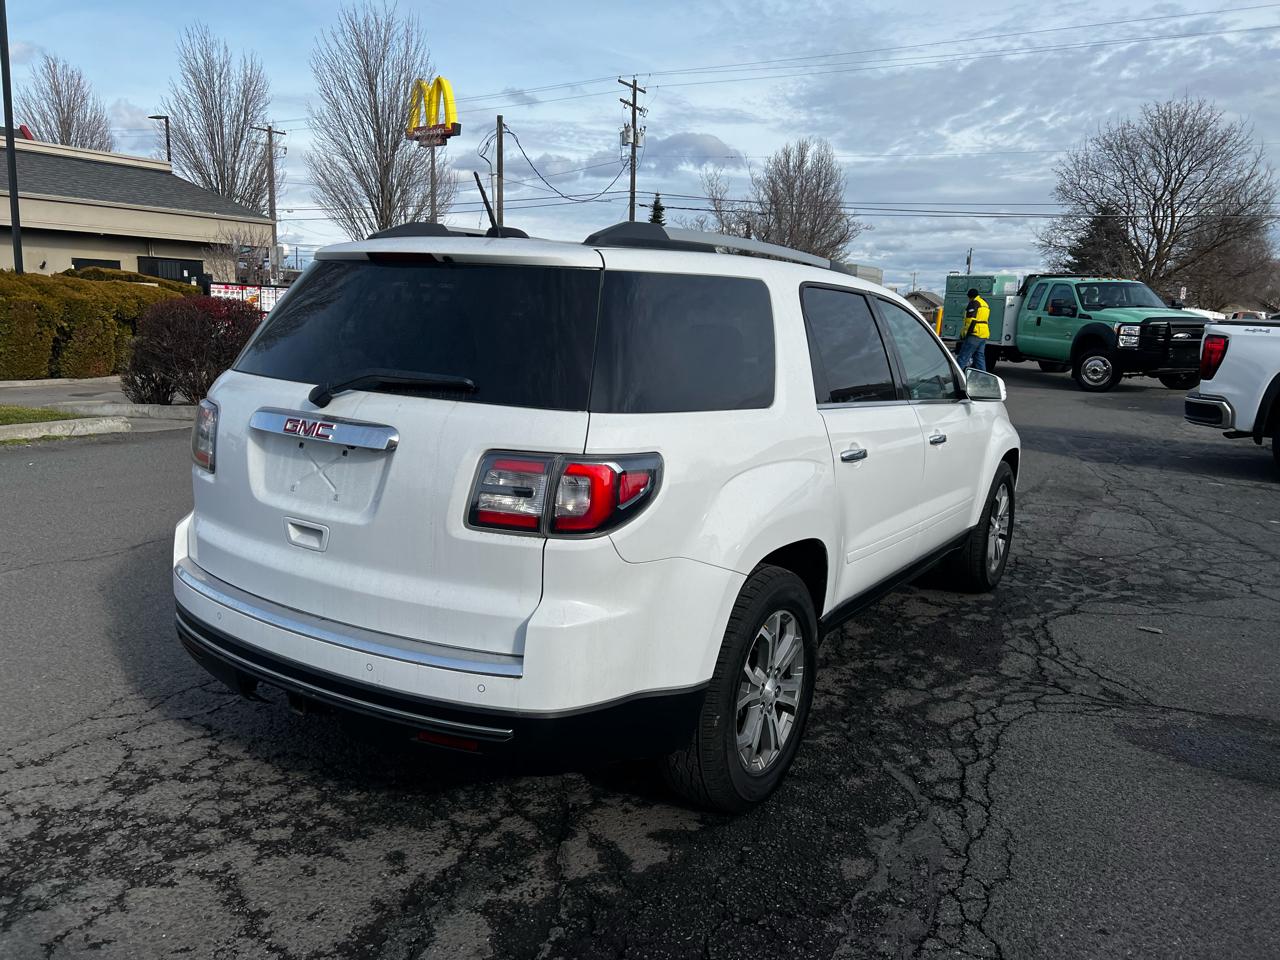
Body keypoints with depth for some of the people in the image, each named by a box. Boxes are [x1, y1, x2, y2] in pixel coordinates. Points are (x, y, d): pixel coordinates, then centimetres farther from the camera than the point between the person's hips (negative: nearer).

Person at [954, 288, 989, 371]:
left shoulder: (974, 303, -7)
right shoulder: (985, 304, 23)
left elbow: (971, 319, -16)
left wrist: (964, 332, -13)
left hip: (975, 334, -9)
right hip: (984, 336, 9)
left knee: (963, 358, -10)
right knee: (980, 357, 11)